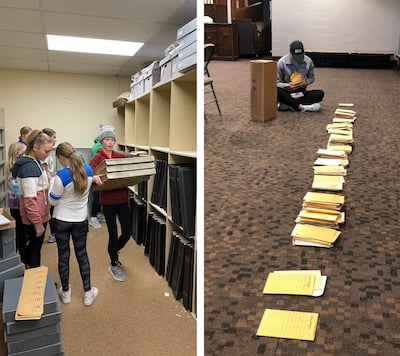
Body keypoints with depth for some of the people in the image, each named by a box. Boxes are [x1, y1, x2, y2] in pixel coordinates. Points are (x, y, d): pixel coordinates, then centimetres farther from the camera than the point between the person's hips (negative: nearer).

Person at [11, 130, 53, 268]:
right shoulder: (29, 167, -22)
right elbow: (30, 200, -23)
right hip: (35, 217, -9)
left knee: (32, 245, 21)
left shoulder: (35, 162, 7)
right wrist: (38, 223, -20)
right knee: (35, 248, 5)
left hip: (40, 214, 9)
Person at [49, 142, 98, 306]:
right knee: (82, 254, 14)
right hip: (81, 220, 4)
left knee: (63, 255, 12)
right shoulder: (88, 170, -9)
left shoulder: (61, 175, -24)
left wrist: (51, 184, 5)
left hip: (61, 220, -3)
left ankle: (65, 292, 27)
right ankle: (88, 293, 20)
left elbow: (53, 201, -11)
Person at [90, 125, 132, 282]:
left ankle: (114, 251, 39)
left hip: (123, 198, 4)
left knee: (127, 232, 8)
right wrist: (94, 177, -38)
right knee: (113, 234, 5)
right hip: (108, 200, -4)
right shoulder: (98, 157, -5)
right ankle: (114, 265, 25)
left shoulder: (120, 156, 8)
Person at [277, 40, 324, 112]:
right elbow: (277, 82, -7)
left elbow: (312, 78, 10)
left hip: (301, 93, 3)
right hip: (287, 93, -3)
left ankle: (288, 105, -31)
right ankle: (301, 106, -35)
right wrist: (287, 85, -26)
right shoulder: (281, 62, -11)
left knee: (320, 93, -23)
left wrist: (306, 82, -13)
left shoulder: (308, 61, -4)